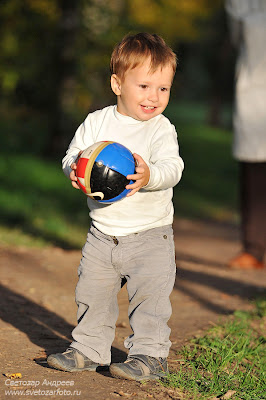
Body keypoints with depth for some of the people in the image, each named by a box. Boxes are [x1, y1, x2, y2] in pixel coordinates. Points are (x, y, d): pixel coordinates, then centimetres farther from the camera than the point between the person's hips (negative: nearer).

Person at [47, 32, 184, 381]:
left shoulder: (162, 129, -10)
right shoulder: (96, 122, 0)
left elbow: (172, 167, -22)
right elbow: (74, 154, 3)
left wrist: (150, 176, -44)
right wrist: (75, 168, -21)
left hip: (150, 236, -4)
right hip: (102, 232, 4)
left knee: (150, 295, -6)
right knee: (92, 293, 12)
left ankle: (149, 355, 8)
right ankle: (88, 349, 27)